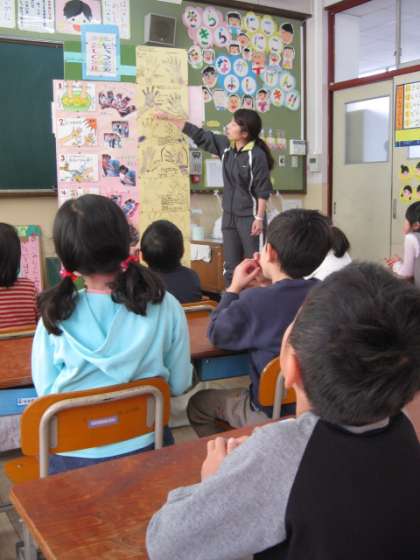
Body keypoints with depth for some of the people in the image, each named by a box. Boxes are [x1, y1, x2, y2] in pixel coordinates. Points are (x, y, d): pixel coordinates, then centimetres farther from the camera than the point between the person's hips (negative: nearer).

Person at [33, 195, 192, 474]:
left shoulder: (55, 317, -18)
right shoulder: (166, 307, -15)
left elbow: (46, 392, -8)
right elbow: (179, 385, -4)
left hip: (73, 458, -1)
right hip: (143, 449, 1)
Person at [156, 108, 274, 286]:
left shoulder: (257, 155, -16)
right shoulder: (225, 145, 2)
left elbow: (262, 190, -15)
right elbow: (198, 134, 8)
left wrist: (259, 218, -17)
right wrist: (168, 117, 10)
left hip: (249, 217, -7)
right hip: (229, 215, 7)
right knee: (231, 264, 12)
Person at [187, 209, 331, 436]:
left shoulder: (254, 301, -27)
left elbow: (216, 334, -8)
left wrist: (234, 288, -1)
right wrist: (268, 285, 5)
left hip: (272, 413, -6)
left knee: (197, 404, 18)